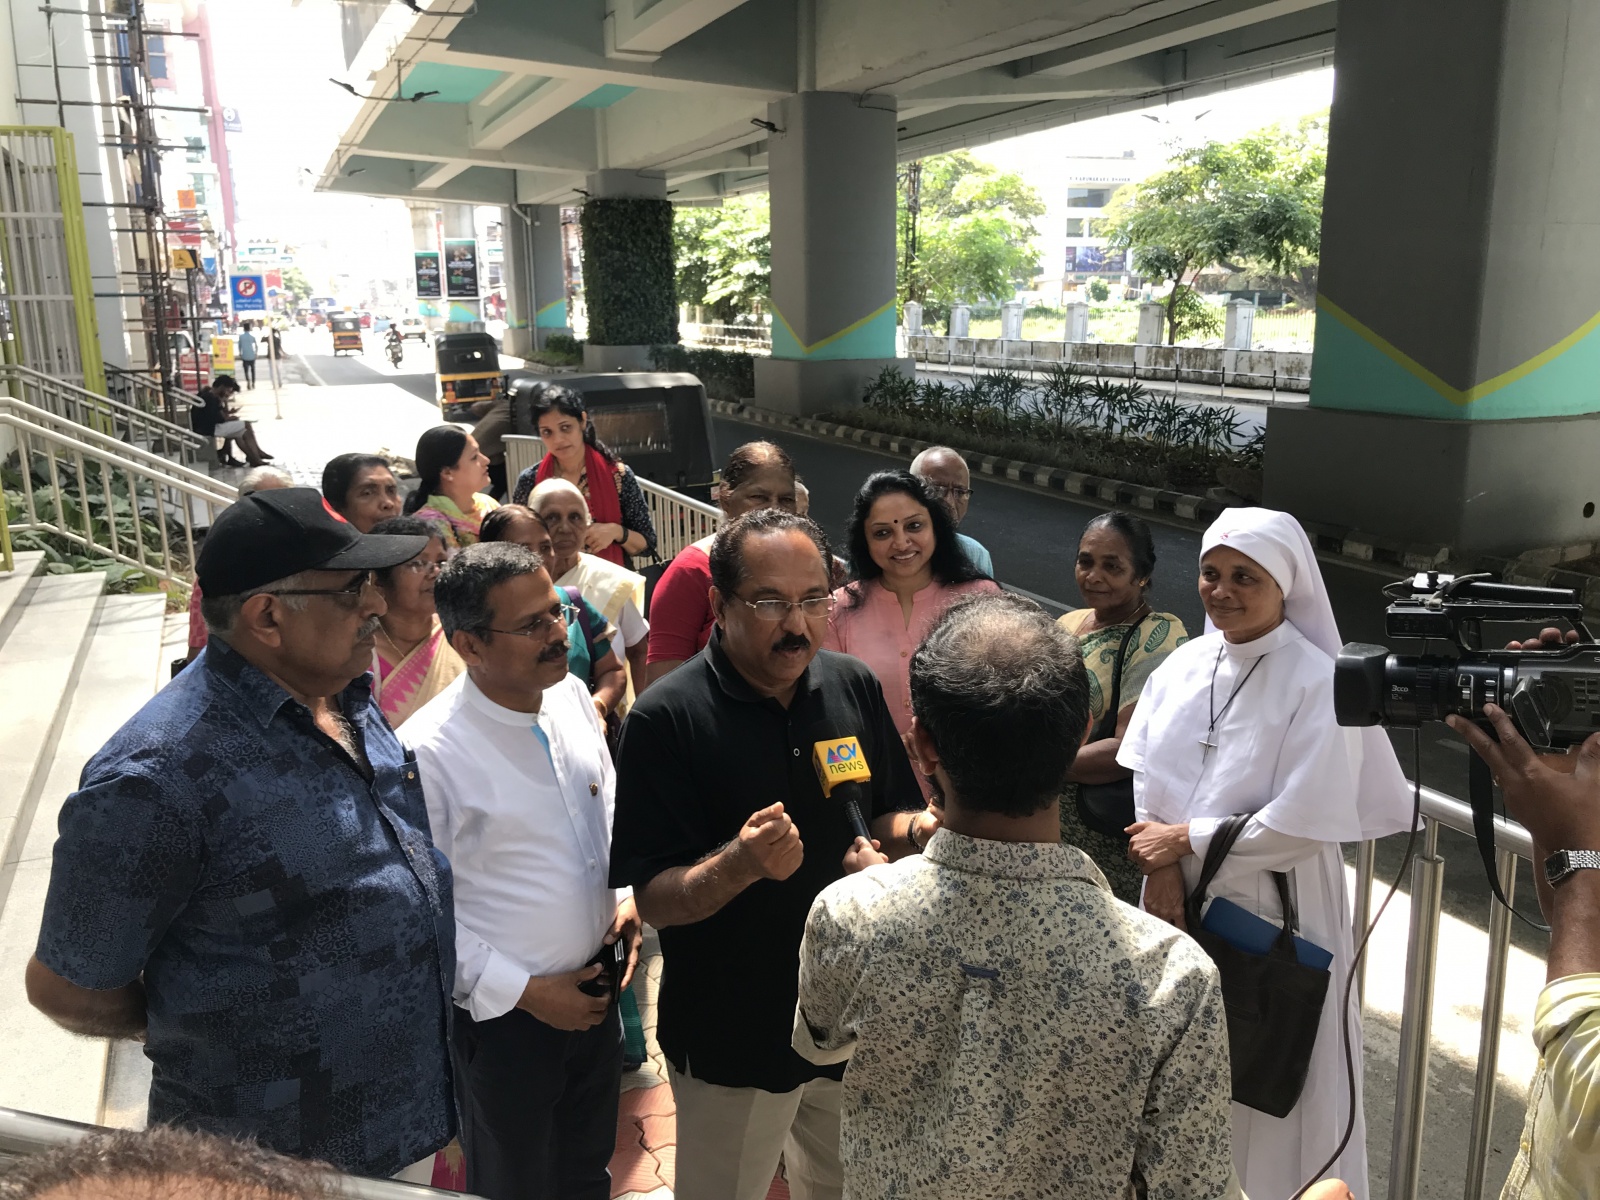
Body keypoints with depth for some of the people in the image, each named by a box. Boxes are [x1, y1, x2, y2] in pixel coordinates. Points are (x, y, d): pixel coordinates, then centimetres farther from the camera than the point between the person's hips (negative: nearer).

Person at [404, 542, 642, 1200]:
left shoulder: (572, 695, -6)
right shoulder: (430, 752, -26)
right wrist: (525, 992, -16)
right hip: (505, 1017, -5)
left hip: (595, 993, 5)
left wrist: (625, 896, -1)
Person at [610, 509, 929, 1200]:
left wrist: (913, 830, -16)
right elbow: (653, 899, -20)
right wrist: (740, 864, -38)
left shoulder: (855, 688, -6)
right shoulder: (665, 719, -21)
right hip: (734, 1036, -4)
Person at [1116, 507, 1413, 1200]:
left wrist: (1184, 841, -14)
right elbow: (1147, 776, 2)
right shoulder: (1184, 664, 0)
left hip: (1271, 915, -5)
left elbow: (1301, 825, -21)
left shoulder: (1319, 683, -17)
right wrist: (1163, 867, -12)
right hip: (1179, 905, 5)